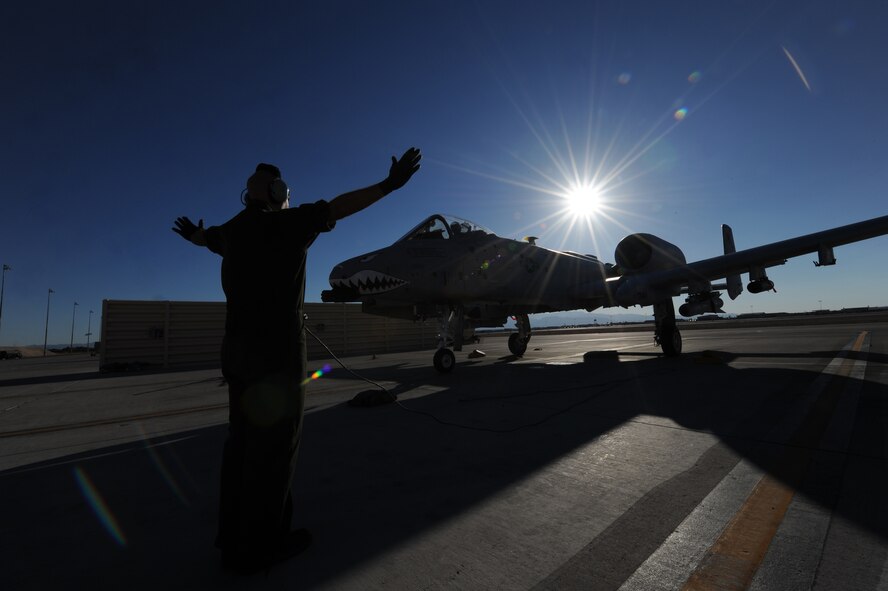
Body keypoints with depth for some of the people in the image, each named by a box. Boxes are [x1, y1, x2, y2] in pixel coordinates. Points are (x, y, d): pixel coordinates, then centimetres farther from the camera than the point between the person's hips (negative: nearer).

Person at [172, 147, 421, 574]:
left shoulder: (232, 230, 15)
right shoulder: (285, 223, -6)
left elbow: (206, 237, 37)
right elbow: (339, 207, -11)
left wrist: (192, 234, 60)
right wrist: (389, 184, -6)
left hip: (238, 346, 8)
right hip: (278, 348, -8)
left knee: (243, 438, 16)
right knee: (274, 444, 0)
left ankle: (233, 533, 31)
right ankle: (258, 545, 12)